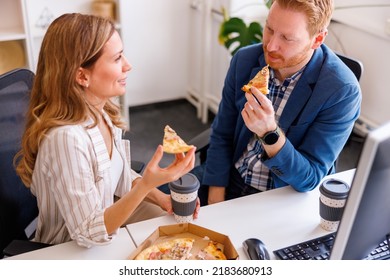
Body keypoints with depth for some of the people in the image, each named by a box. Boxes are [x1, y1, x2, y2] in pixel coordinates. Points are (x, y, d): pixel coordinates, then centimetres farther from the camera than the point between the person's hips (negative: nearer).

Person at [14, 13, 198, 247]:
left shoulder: (105, 109, -9)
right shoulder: (66, 138, -32)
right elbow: (89, 234, -26)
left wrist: (162, 199, -9)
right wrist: (147, 184, -37)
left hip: (110, 217, 7)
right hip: (71, 254, -6)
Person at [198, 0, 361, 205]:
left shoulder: (342, 91, -19)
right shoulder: (245, 59, -7)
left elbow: (310, 179, -17)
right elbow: (221, 135, 0)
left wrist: (269, 133, -34)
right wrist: (215, 203, -7)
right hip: (230, 182, 3)